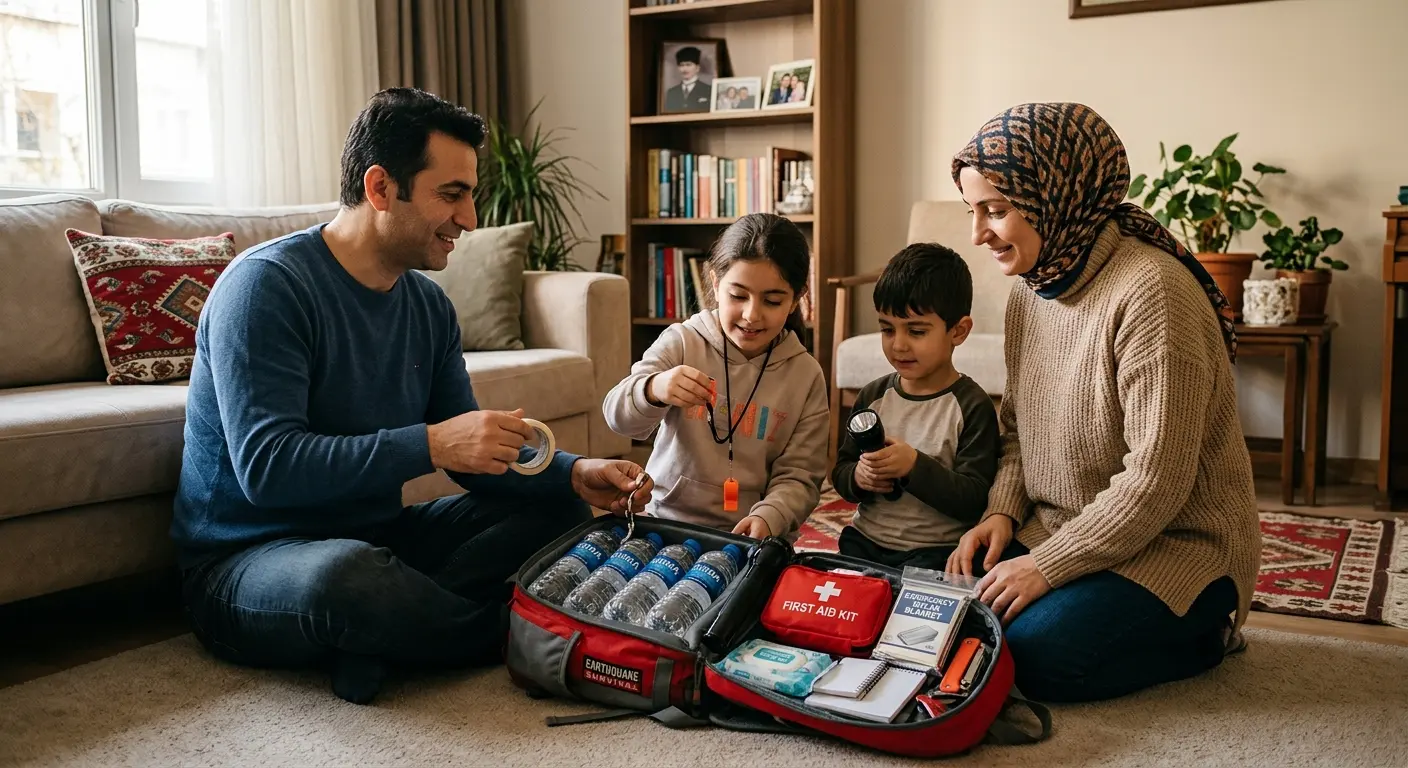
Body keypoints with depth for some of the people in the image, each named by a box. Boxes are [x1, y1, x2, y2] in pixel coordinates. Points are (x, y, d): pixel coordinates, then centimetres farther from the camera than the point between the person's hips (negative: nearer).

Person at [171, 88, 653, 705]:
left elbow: (470, 454, 7)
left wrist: (575, 475, -10)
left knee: (554, 506, 0)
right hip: (243, 560, -7)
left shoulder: (428, 305, 5)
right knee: (347, 573, -40)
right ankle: (510, 632, -10)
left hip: (376, 537, 7)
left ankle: (390, 625, -18)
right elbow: (266, 467, -27)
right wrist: (429, 444, -33)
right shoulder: (266, 285, -17)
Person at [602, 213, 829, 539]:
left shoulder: (806, 375, 1)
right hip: (667, 522, 0)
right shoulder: (681, 342, -1)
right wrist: (653, 390, -30)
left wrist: (768, 518, -18)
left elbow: (798, 475, 2)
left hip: (749, 538, 1)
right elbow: (618, 416, -9)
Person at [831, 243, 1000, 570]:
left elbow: (976, 500, -13)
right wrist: (858, 478, -9)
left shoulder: (972, 406, -7)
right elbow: (840, 471, 14)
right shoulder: (873, 396, 7)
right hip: (864, 541, 4)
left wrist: (914, 466, -24)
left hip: (934, 552, -4)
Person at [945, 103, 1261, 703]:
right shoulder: (1029, 289, 3)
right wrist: (1002, 511, -6)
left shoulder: (1151, 290, -24)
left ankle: (1203, 632, 5)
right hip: (1063, 532, 8)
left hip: (1175, 541, -7)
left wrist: (1047, 565, -21)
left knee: (1035, 656, -22)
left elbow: (1157, 480, -25)